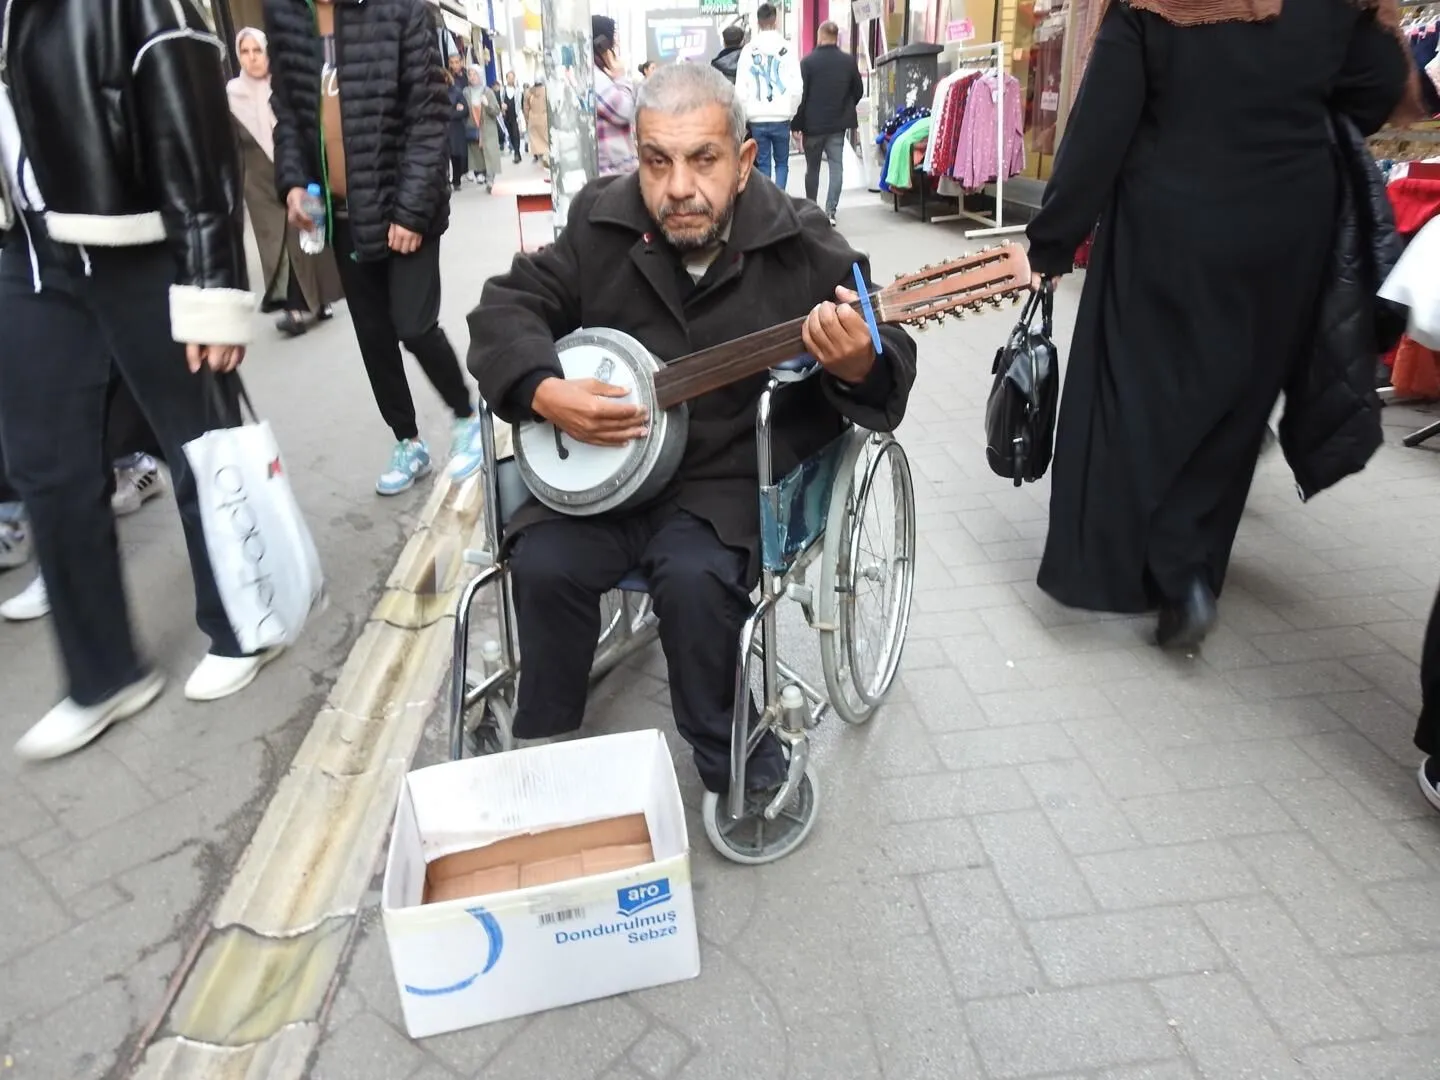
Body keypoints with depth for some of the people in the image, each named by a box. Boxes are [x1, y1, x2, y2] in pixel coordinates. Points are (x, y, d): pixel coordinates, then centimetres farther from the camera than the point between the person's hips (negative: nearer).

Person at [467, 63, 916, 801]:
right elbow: (506, 305, 3)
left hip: (735, 476, -3)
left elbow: (890, 364, -7)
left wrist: (858, 366, -33)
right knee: (543, 565, -19)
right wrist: (545, 392, -16)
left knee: (693, 575, -29)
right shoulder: (601, 222, -1)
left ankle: (734, 761, 0)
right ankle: (543, 753, 8)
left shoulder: (803, 247, -9)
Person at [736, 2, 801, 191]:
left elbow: (741, 89, -1)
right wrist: (791, 112, 9)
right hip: (781, 117, -1)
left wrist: (745, 117, 9)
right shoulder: (787, 48, -2)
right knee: (782, 162, 11)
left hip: (757, 119, 1)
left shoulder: (748, 51, 0)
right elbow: (796, 87, -4)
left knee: (763, 164, 8)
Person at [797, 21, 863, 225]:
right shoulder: (849, 62, 1)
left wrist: (798, 123, -4)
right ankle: (830, 211, -9)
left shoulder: (808, 62, -9)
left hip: (813, 124, -2)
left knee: (812, 168, 12)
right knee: (836, 167, 2)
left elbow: (801, 94, -10)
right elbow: (859, 91, 8)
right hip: (838, 124, 2)